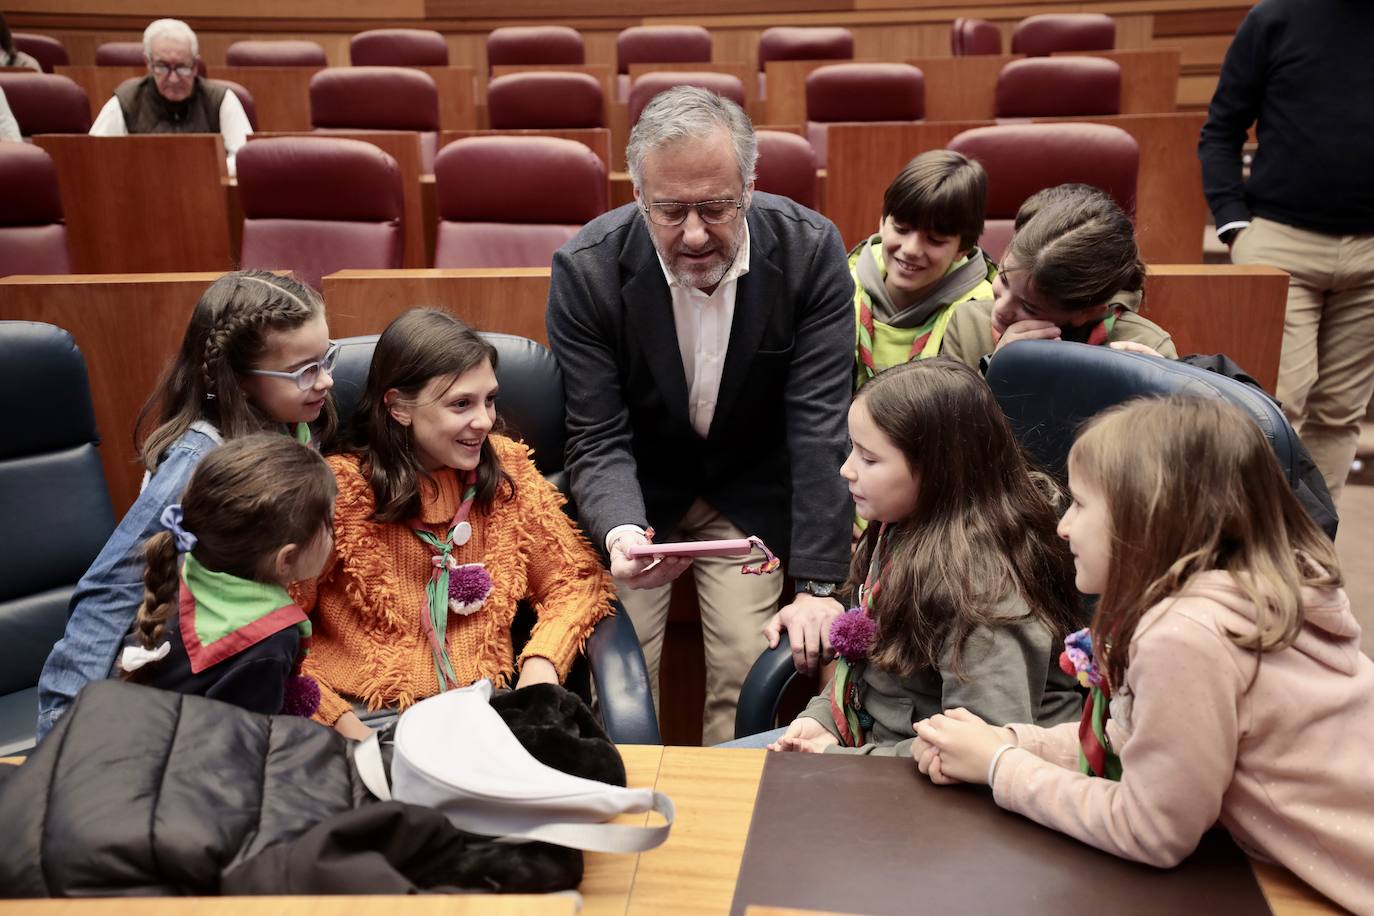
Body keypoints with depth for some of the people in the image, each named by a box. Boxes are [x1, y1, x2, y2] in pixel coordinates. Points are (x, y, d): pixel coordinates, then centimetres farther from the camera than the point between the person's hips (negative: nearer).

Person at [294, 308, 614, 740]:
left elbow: (574, 578, 8)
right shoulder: (341, 490, -8)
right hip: (366, 715, -3)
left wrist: (541, 663, -10)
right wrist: (341, 722, -19)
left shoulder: (506, 469, 1)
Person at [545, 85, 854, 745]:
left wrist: (818, 585, -23)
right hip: (635, 491, 0)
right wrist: (621, 534, -39)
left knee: (750, 668, -11)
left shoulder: (809, 250, -19)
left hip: (753, 491, 1)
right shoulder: (586, 268, -20)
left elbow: (820, 425, -19)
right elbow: (598, 441, -17)